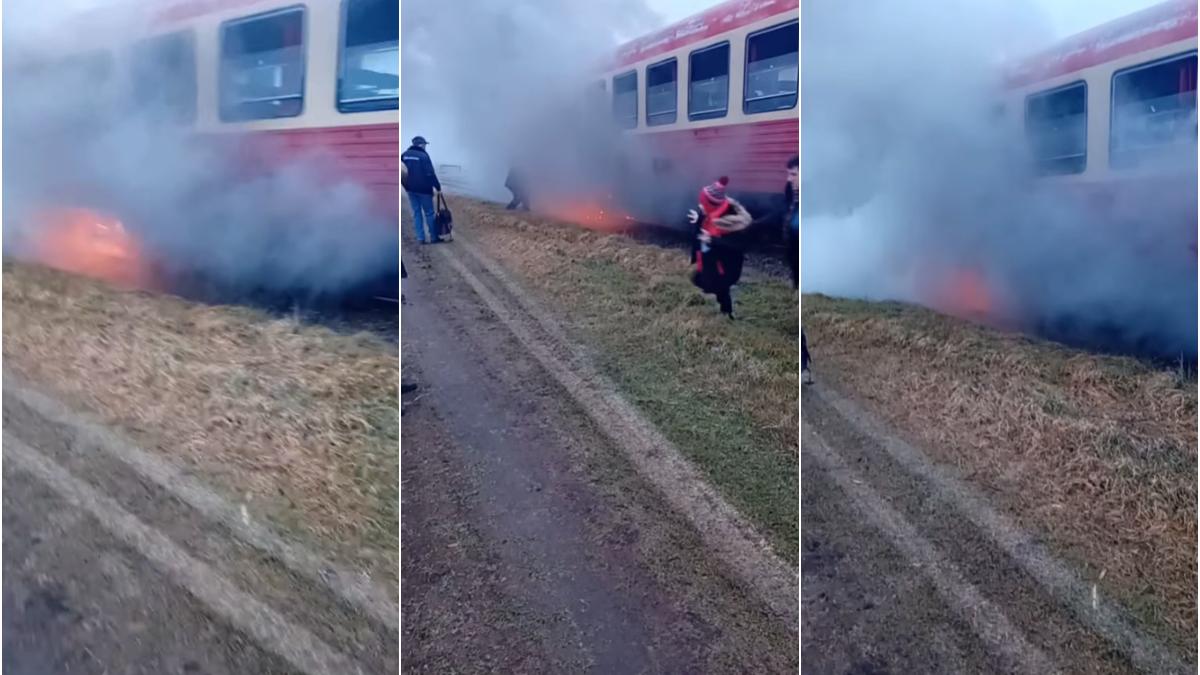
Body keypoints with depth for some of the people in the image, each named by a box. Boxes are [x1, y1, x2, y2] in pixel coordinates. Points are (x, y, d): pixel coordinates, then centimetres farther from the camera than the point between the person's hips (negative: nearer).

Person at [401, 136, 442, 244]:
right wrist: (437, 187, -13)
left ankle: (420, 238, 8)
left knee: (416, 212, 10)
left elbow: (401, 171, 10)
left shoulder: (404, 155, 6)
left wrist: (406, 185, 17)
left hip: (410, 188, 6)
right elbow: (430, 173, -17)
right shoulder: (423, 155, -13)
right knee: (429, 213, 5)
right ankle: (433, 236, 10)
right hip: (424, 189, -5)